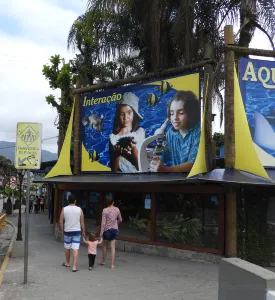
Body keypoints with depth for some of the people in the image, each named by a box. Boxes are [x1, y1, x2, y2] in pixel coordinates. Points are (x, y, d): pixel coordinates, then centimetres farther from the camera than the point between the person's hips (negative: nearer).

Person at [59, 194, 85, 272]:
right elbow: (82, 222, -1)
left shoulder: (64, 209, -4)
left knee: (67, 248, 18)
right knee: (75, 249, -3)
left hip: (67, 231, 1)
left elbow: (61, 221, -3)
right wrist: (83, 231, 9)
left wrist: (61, 229, 11)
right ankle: (74, 267, -8)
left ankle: (67, 263, 36)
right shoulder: (79, 209, -3)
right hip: (77, 231, -1)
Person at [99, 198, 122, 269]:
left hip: (107, 229, -2)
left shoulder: (105, 210, -11)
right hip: (115, 229, 2)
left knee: (104, 245, 18)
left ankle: (103, 261, 30)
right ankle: (112, 264, 0)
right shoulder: (117, 209, -1)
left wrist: (101, 232, -9)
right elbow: (120, 220, 9)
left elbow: (103, 222, -13)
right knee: (113, 247, 1)